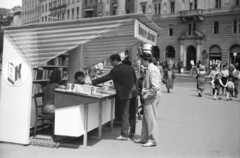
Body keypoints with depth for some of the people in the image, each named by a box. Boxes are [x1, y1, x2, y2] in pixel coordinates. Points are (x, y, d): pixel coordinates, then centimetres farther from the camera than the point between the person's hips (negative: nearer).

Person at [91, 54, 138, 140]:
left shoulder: (116, 70, -12)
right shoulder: (130, 68, 8)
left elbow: (105, 78, -10)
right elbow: (135, 80, 14)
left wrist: (93, 82, -3)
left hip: (124, 95, -7)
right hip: (133, 93, 7)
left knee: (125, 115, -2)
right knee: (132, 114, 15)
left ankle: (124, 135, 2)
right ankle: (132, 132, 27)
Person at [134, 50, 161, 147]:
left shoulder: (153, 70, -19)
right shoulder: (150, 69, 12)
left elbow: (155, 87, -27)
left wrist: (147, 95, -18)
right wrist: (145, 94, 15)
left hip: (152, 98, -10)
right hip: (149, 98, 10)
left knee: (151, 119, -1)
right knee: (146, 118, 16)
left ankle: (153, 140, 10)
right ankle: (144, 138, 27)